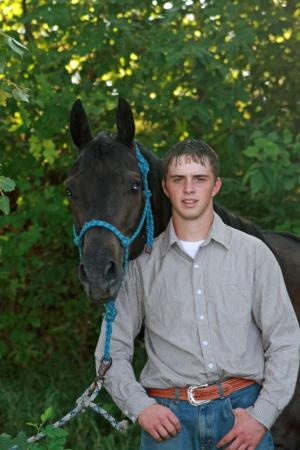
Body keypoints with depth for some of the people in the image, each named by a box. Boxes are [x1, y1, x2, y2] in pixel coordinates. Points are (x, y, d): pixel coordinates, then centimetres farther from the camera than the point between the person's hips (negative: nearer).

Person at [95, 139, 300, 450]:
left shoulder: (253, 253, 5)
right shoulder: (142, 263, 7)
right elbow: (112, 349, 8)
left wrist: (262, 416, -7)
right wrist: (139, 407, -6)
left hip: (240, 409, 0)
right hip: (168, 416, 0)